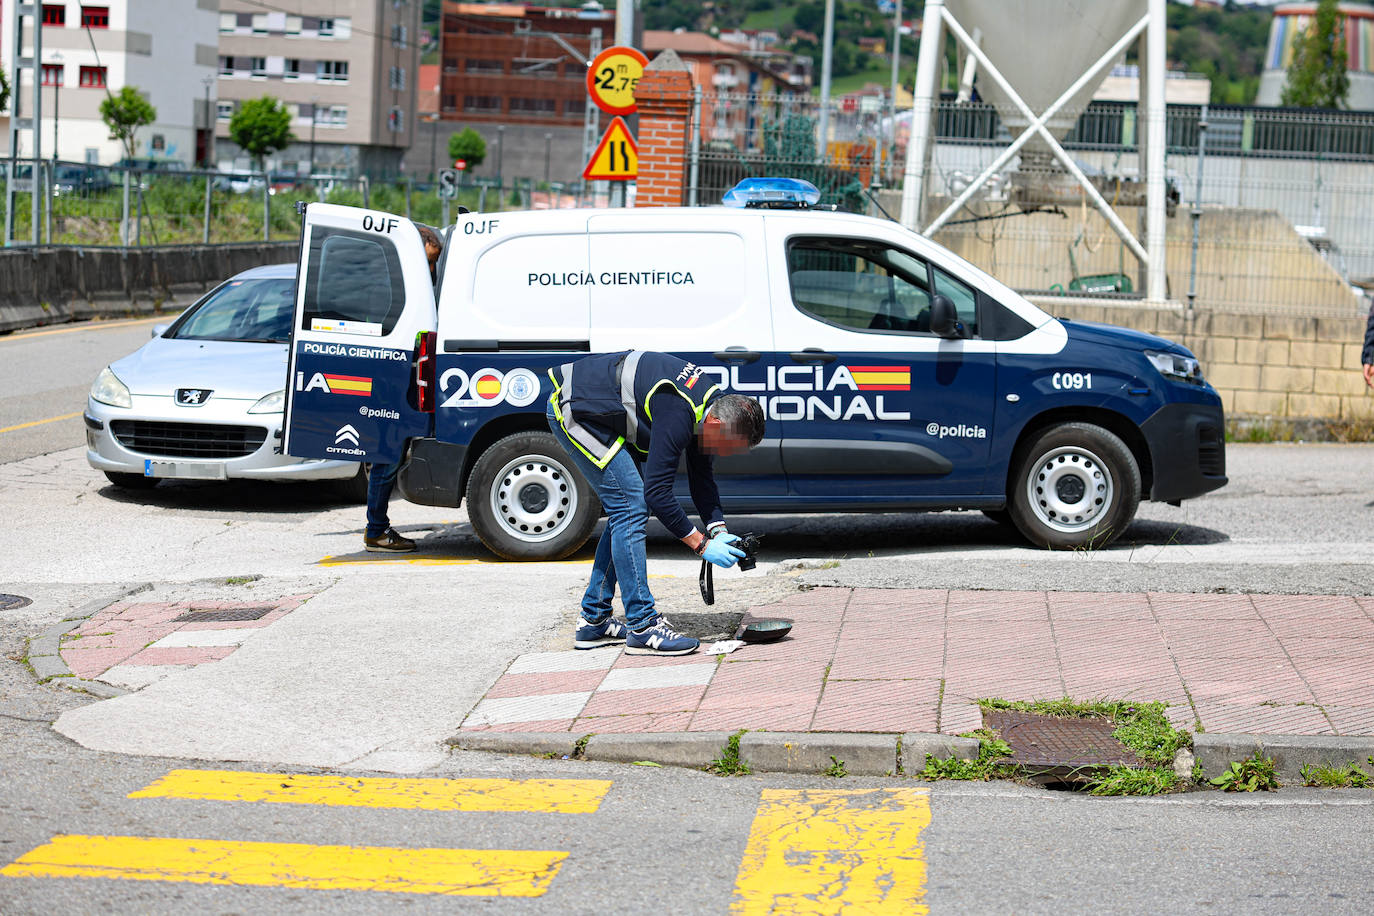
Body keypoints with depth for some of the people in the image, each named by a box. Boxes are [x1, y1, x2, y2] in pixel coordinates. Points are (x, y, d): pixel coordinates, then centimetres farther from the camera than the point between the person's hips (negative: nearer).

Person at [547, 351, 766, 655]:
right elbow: (657, 492, -27)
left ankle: (594, 621, 16)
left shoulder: (712, 402, 0)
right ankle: (642, 628, -12)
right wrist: (701, 545, -21)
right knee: (632, 507, -14)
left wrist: (718, 530, -2)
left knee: (626, 510, 11)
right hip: (575, 410, -11)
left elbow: (701, 477, 10)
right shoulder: (678, 415, -29)